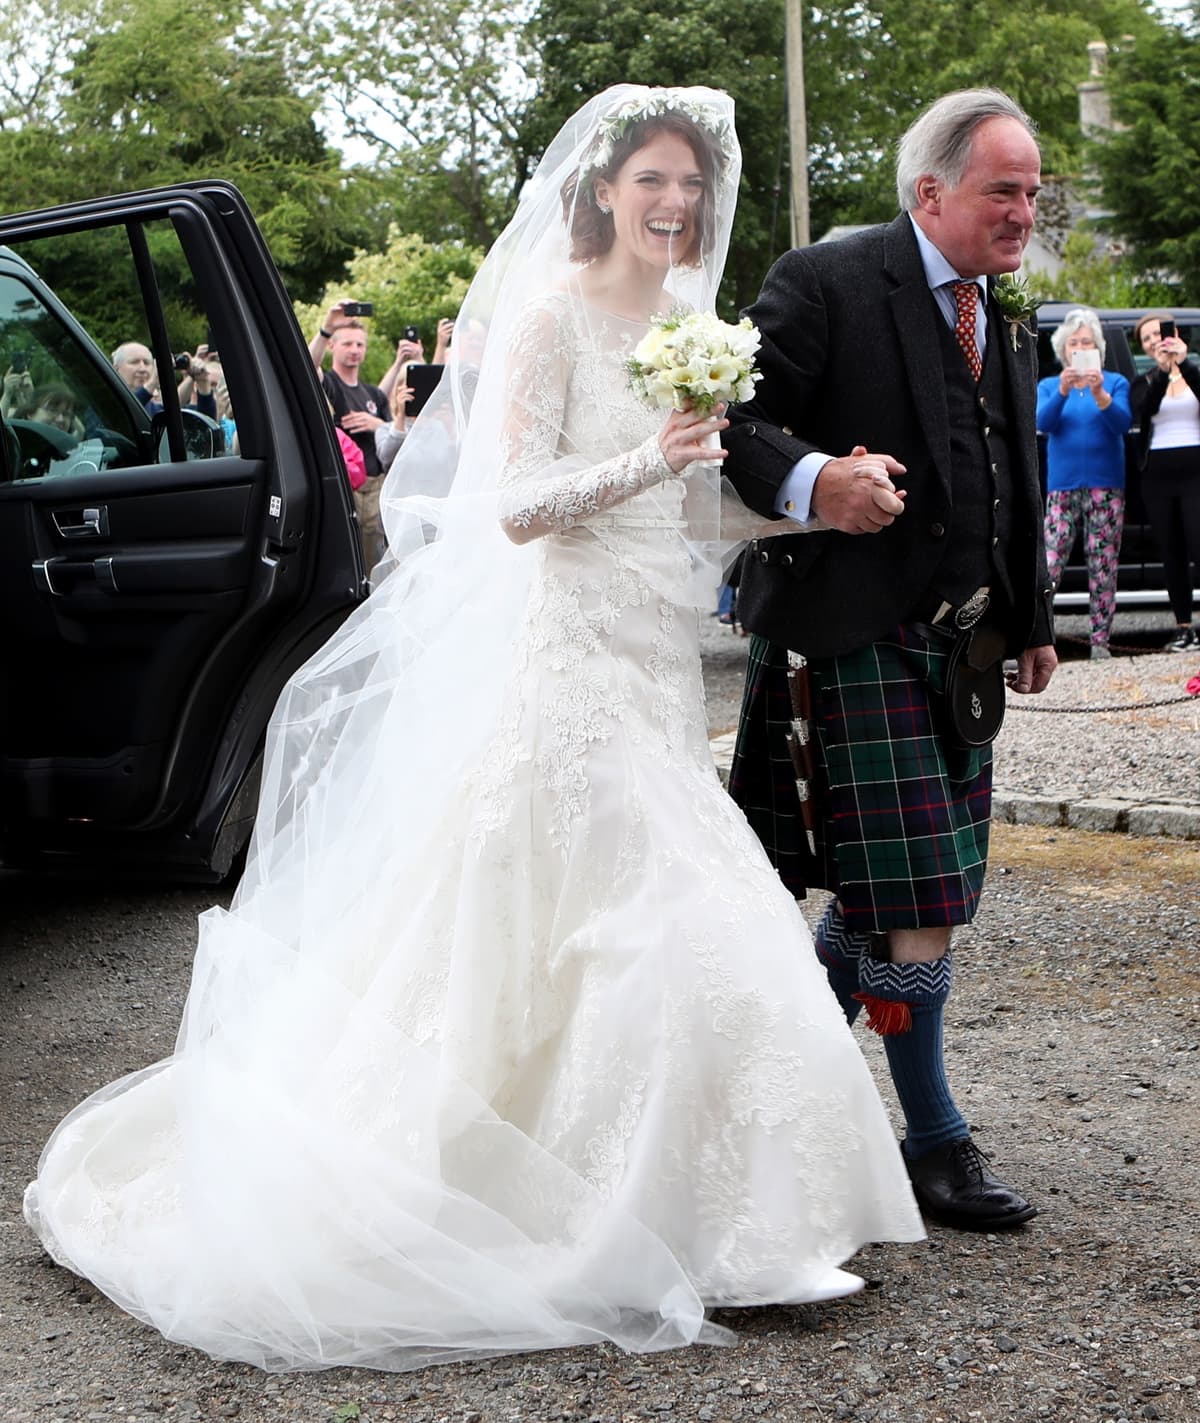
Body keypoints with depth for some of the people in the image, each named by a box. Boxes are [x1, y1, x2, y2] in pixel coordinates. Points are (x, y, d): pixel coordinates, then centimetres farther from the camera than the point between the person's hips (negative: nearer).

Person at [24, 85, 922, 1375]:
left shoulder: (683, 327, 14)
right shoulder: (551, 314, -8)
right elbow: (513, 506, -14)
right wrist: (645, 463, -27)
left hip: (653, 660, 8)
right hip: (565, 652, -7)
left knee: (636, 921, 9)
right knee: (558, 916, -7)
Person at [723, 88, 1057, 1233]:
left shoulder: (1002, 327, 17)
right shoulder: (826, 284, -9)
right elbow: (734, 417, -17)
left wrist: (1032, 622, 24)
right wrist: (808, 481, -34)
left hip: (961, 645, 8)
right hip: (859, 633, -8)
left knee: (885, 899, 11)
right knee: (915, 901, -6)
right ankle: (935, 1140, 7)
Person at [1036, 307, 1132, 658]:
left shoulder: (1116, 382, 8)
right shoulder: (1048, 386, 11)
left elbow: (1122, 423, -9)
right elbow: (1043, 422, -7)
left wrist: (1099, 394, -27)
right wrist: (1063, 391, -25)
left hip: (1106, 488, 0)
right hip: (1062, 488, 0)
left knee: (1103, 567, -1)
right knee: (1047, 565, -10)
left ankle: (1100, 641, 3)